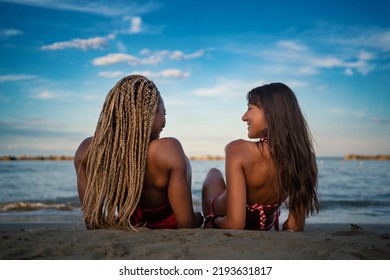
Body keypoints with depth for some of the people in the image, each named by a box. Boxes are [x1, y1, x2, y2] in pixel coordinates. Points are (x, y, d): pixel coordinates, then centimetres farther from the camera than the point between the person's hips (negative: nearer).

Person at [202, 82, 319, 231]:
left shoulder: (238, 150, -35)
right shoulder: (303, 155, -22)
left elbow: (234, 224, -37)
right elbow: (295, 226, -15)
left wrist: (213, 221, -16)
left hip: (227, 227, -3)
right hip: (263, 228, 3)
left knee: (214, 172, 31)